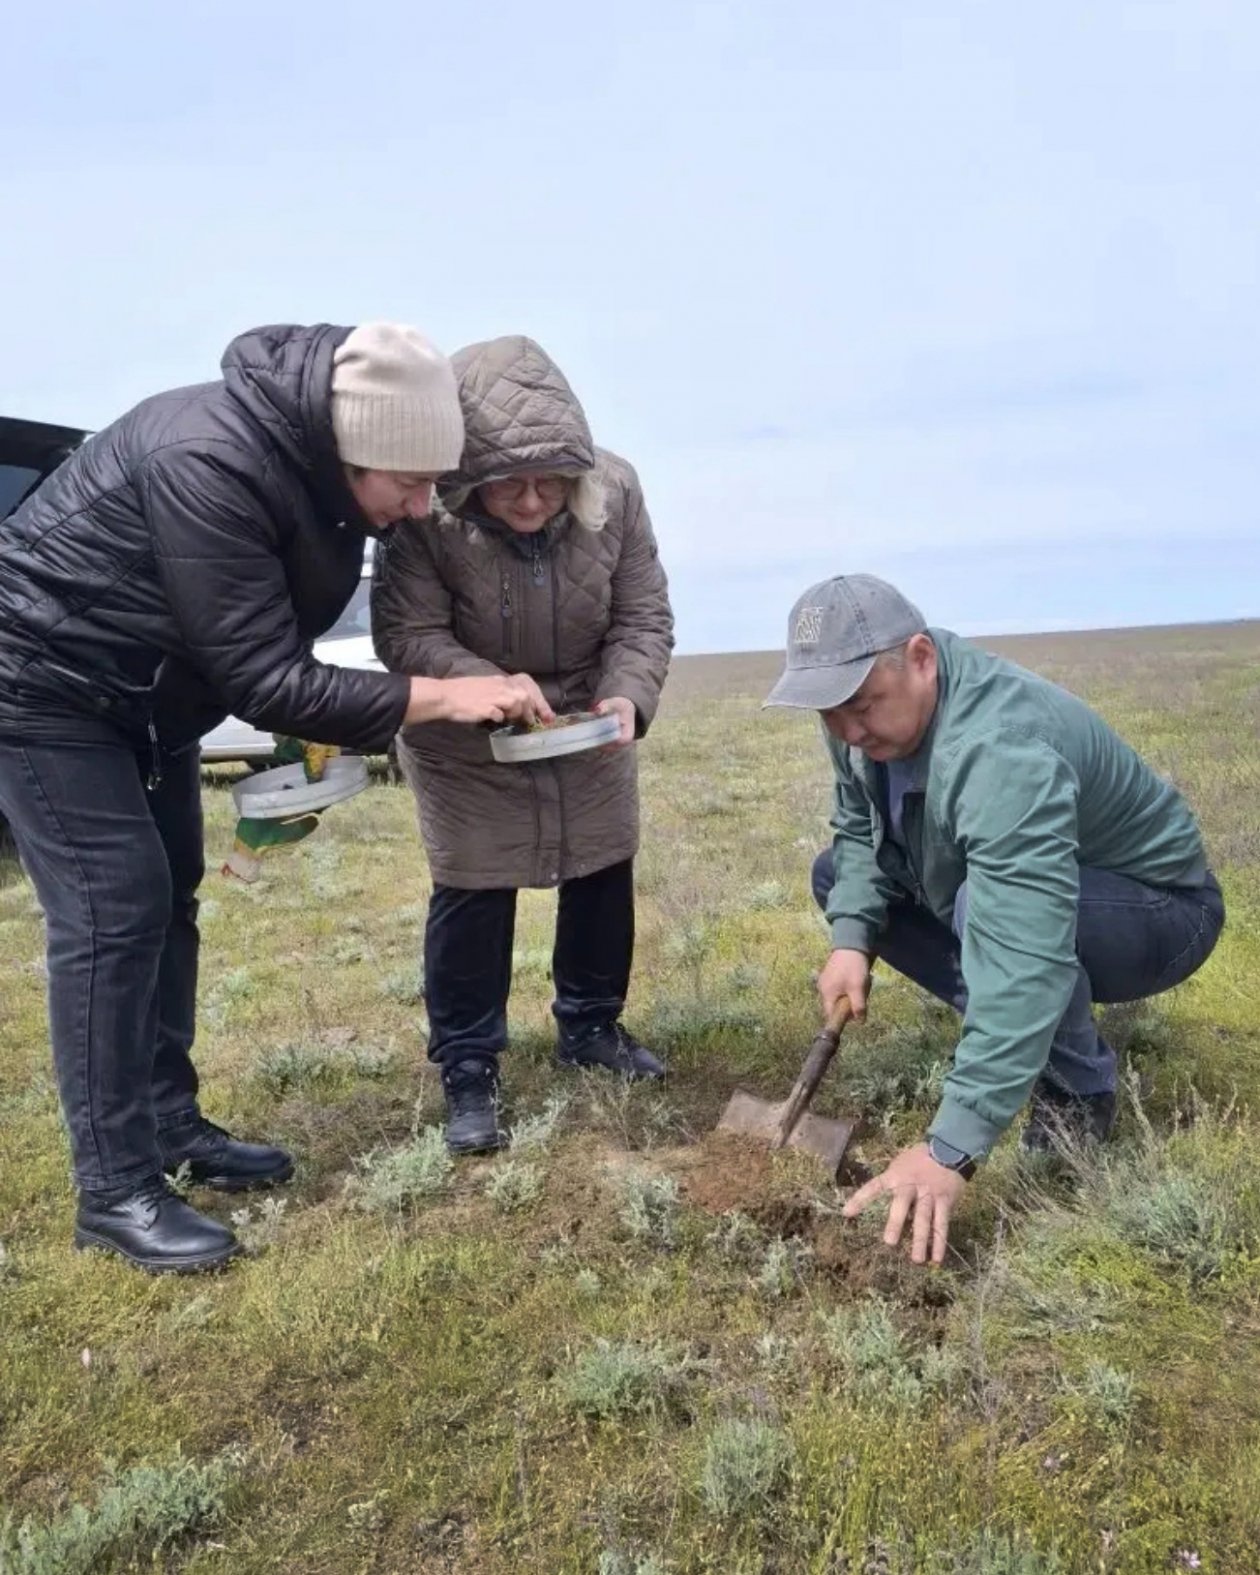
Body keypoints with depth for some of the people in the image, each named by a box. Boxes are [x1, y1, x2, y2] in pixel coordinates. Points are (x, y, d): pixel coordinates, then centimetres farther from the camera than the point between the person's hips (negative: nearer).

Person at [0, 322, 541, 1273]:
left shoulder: (313, 464, -6)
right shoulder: (210, 463, -34)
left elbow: (275, 651, 5)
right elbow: (264, 678, -32)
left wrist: (339, 724, -6)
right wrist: (444, 698, -31)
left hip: (146, 692, 9)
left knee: (168, 898, 10)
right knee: (113, 914, -11)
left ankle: (170, 1126, 23)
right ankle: (116, 1193, -1)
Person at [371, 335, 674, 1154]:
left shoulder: (615, 489, -20)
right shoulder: (426, 518, -29)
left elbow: (644, 618, -13)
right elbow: (407, 637, -25)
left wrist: (628, 698, -30)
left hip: (588, 727, 4)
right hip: (464, 742, -3)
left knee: (604, 874, 12)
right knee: (471, 893, -2)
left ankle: (590, 1026, 33)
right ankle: (469, 1069, 13)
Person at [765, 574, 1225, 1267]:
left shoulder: (999, 749, -39)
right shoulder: (871, 713, -13)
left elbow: (1024, 958, -47)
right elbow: (859, 828, 1)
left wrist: (950, 1149, -50)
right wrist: (851, 938, -18)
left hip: (1156, 911, -8)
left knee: (992, 911, -39)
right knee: (837, 875, 1)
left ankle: (1078, 1093, -8)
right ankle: (1022, 1032, 4)